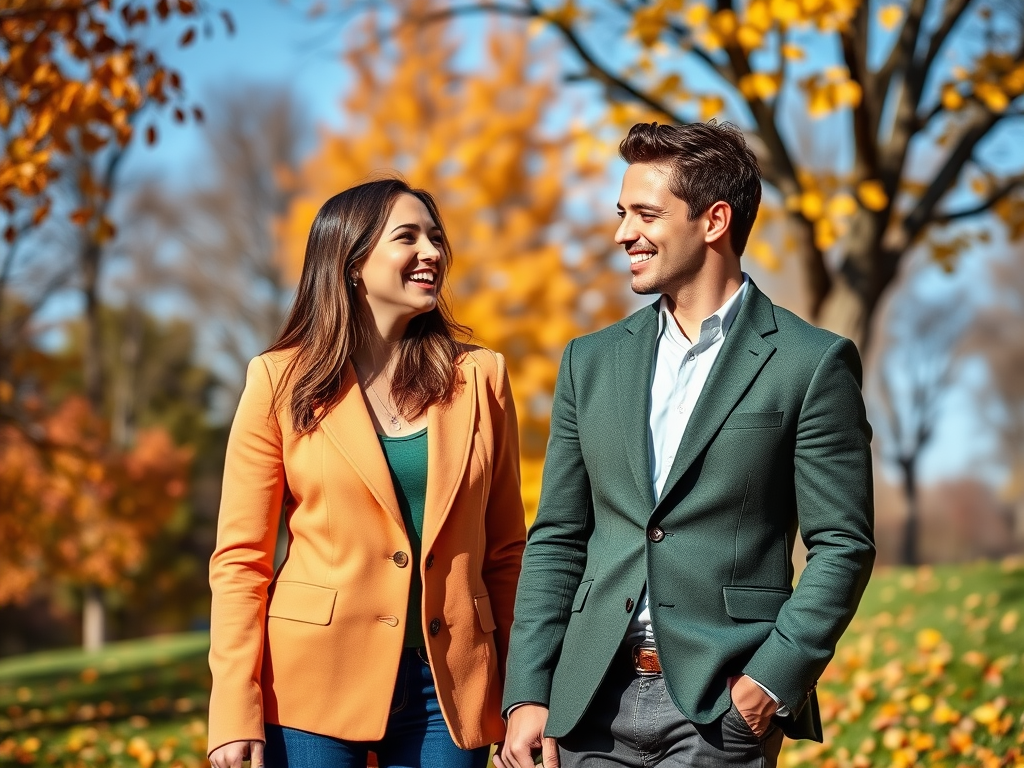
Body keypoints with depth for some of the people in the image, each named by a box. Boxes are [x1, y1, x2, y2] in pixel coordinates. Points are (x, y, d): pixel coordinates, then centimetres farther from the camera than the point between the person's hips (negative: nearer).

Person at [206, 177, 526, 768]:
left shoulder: (480, 377, 6)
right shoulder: (282, 381, 0)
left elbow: (505, 552, 8)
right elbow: (241, 558, -2)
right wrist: (236, 715, -9)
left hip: (447, 688, 2)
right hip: (317, 684, -2)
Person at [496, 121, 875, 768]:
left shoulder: (812, 364, -3)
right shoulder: (591, 362, 11)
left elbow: (844, 546, -4)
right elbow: (556, 541, 11)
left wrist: (773, 681, -13)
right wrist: (528, 694, 4)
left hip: (723, 707, -4)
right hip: (594, 702, 4)